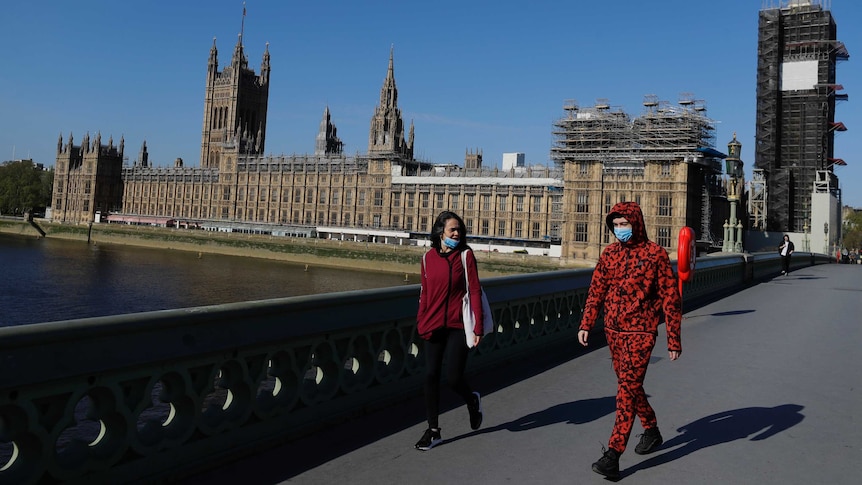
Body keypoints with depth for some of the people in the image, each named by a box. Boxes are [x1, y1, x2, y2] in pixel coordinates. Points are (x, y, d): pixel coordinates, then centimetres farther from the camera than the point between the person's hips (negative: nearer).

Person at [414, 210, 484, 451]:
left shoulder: (466, 255, -4)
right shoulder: (428, 257, 5)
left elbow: (475, 291, -7)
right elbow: (424, 293, 11)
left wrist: (478, 327, -11)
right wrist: (421, 322, 7)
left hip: (458, 325, -3)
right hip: (434, 325, 3)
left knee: (453, 377, -6)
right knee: (431, 376, 3)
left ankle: (473, 400, 30)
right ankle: (433, 431, 17)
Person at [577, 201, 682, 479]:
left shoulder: (655, 254, -7)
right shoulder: (609, 254, 6)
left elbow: (670, 298, -5)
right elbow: (596, 291, 9)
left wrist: (673, 339, -6)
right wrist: (586, 324, -2)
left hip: (640, 332, -6)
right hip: (613, 331, 6)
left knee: (627, 389, -11)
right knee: (630, 386, 17)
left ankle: (613, 455, -11)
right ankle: (651, 432, 39)